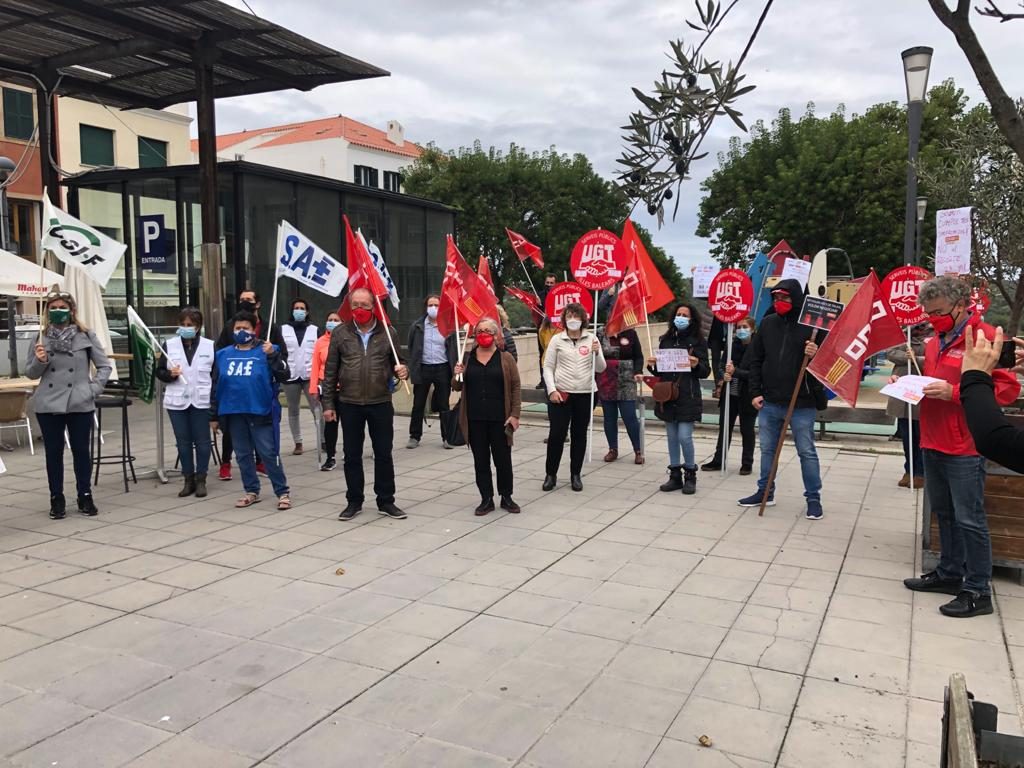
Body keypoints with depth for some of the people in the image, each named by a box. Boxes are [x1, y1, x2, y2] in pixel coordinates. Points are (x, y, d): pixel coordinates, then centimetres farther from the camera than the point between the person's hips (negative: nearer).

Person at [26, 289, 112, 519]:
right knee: (53, 452, 8)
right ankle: (56, 499, 17)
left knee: (82, 451, 6)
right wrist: (40, 361, -12)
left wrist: (93, 389, -5)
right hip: (48, 405, 1)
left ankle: (85, 496, 18)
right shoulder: (41, 338, 3)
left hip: (80, 404, -1)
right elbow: (30, 373, 8)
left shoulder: (86, 336, -1)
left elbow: (105, 366, 4)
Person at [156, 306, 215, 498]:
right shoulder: (170, 345, 3)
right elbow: (159, 371, 7)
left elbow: (216, 374, 2)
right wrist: (170, 374, -15)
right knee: (183, 442, 8)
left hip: (201, 401, -1)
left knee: (202, 441, 5)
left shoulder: (209, 346, 0)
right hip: (177, 402, 2)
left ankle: (201, 480, 16)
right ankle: (189, 480, 19)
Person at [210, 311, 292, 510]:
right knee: (243, 454, 12)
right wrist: (214, 415, 14)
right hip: (234, 413, 5)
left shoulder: (267, 351, -3)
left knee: (269, 453, -3)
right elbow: (216, 387, 13)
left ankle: (283, 492, 6)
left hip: (261, 412, -4)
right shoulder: (223, 355, 9)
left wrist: (273, 355, -23)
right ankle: (251, 491, 25)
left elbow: (284, 376, -10)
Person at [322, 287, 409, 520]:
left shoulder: (387, 332, 1)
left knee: (384, 454, 7)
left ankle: (386, 501, 19)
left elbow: (397, 363, 10)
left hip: (381, 403, 0)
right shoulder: (340, 333, 1)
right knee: (352, 455, 9)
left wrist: (402, 371, -14)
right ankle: (354, 501, 22)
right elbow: (330, 371, 3)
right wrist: (328, 403, -1)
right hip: (349, 404, 0)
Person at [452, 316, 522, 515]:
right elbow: (457, 388, 13)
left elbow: (516, 387, 0)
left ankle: (506, 497, 21)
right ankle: (486, 499, 18)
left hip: (499, 419, -2)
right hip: (475, 420, 2)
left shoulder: (505, 358, 0)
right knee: (481, 461, 8)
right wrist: (457, 375, -9)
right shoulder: (466, 358, 7)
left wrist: (515, 414, -7)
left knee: (503, 459, 6)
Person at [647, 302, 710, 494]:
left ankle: (690, 475, 11)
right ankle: (675, 475, 20)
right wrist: (652, 365, -5)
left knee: (684, 437, -7)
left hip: (688, 397, -4)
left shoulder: (698, 341, -1)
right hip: (667, 395, 4)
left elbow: (706, 371, -2)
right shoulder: (666, 340, 10)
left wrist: (696, 365, -22)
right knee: (672, 437, 9)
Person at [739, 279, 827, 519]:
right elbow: (755, 359, 9)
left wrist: (816, 354, -26)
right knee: (767, 449, 15)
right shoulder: (768, 323, 5)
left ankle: (813, 498, 15)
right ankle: (765, 492, 28)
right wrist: (755, 392, 3)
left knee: (807, 452, 4)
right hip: (769, 401, 5)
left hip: (802, 403, -4)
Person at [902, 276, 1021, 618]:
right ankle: (950, 573, 30)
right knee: (944, 513, 17)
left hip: (964, 449, -8)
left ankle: (978, 591, 8)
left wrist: (953, 392, -23)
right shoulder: (934, 342, 15)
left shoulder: (987, 337, -10)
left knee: (969, 519, -2)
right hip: (932, 445, 8)